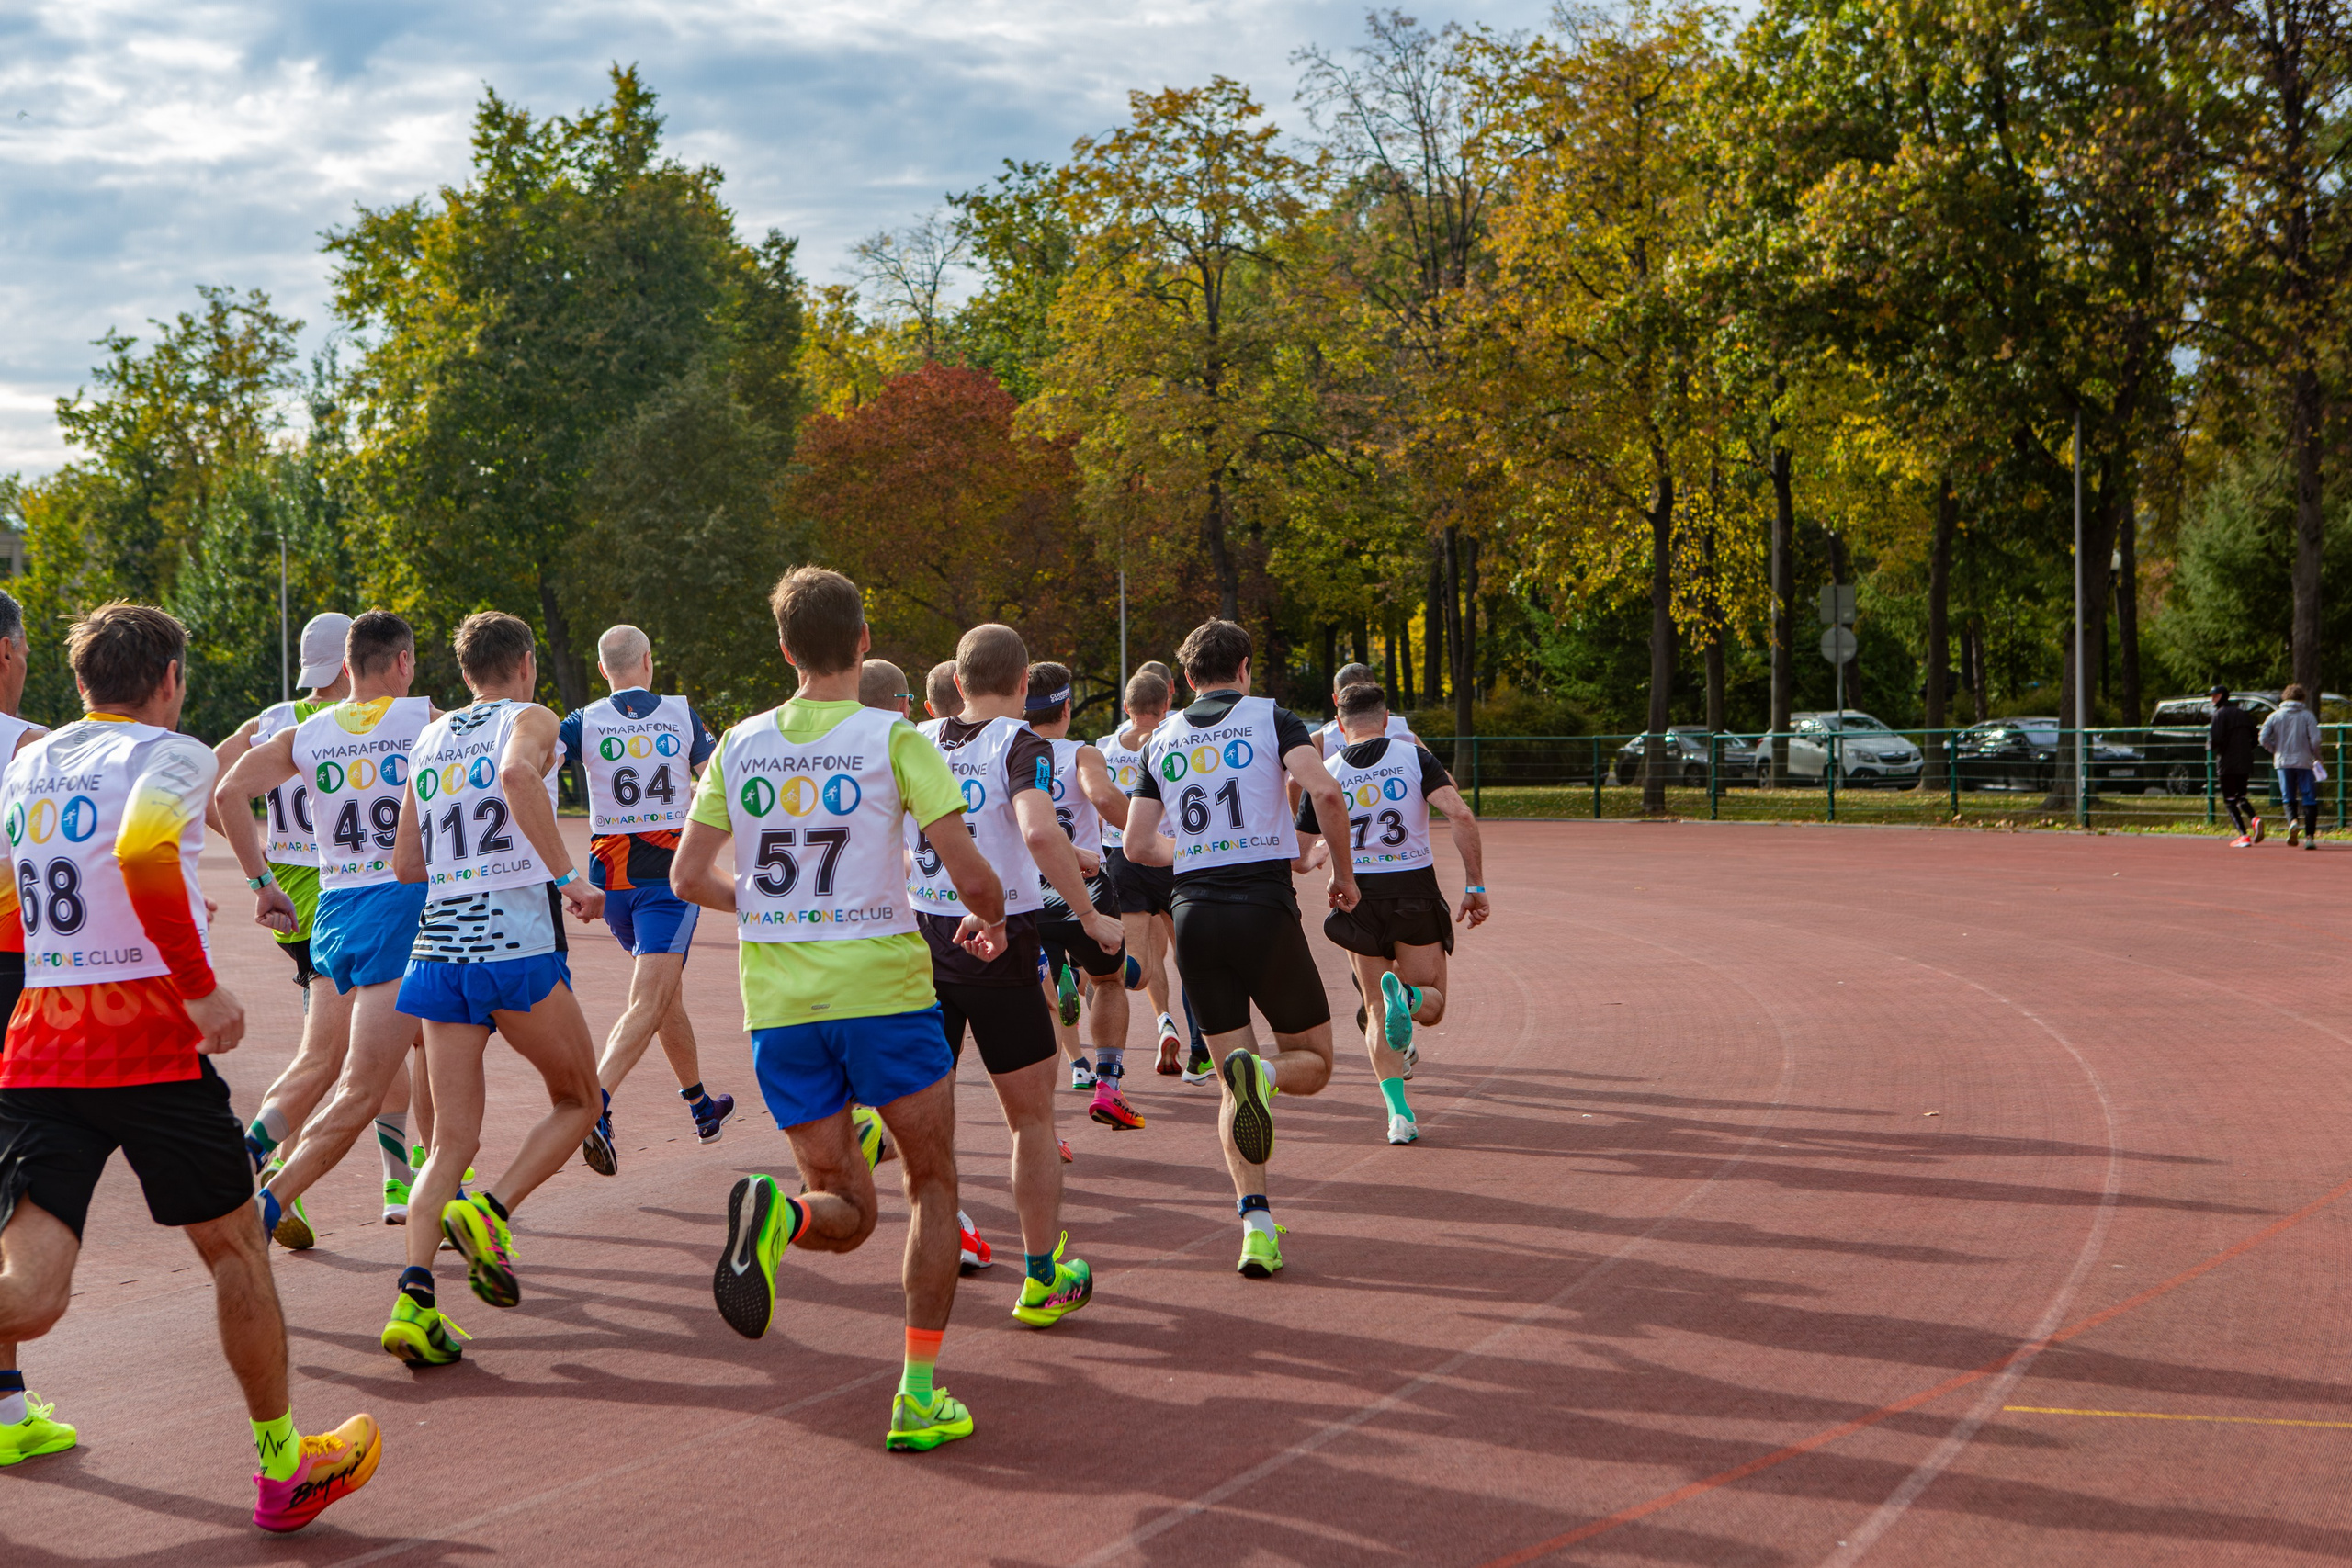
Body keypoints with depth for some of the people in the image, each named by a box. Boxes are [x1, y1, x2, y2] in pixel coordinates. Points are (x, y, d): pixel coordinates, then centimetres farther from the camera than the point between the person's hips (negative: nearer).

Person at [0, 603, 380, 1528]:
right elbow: (143, 850, -25)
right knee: (235, 1250, 15)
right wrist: (201, 987, -18)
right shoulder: (171, 754, -3)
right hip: (149, 1042, -5)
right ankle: (284, 1467, 26)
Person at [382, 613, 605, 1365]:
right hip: (518, 943, -5)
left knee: (453, 1139, 6)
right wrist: (566, 875, -22)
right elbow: (516, 775, -23)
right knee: (577, 1103, 15)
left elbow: (406, 865, 21)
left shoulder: (431, 738, 18)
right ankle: (490, 1211, -9)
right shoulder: (531, 720, 2)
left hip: (439, 943, 5)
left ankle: (414, 1296, -13)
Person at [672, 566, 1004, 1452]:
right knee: (932, 1186, 16)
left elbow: (688, 878, 10)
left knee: (846, 1209, 14)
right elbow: (967, 872, -12)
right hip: (883, 988, -3)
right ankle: (919, 1394, 5)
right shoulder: (893, 741, -6)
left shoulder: (739, 746, 6)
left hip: (779, 1007, 3)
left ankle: (776, 1214, -23)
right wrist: (990, 920, 10)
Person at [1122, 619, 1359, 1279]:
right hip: (1264, 909, -3)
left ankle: (1256, 1224, -8)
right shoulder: (1271, 718, 3)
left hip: (1193, 915, 3)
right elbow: (1324, 791, -14)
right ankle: (1263, 1074, -23)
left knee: (1232, 1089, 9)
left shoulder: (1161, 739, 13)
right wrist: (1343, 872, 0)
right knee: (1312, 1060, 13)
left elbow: (1138, 844, 14)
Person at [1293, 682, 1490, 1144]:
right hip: (1415, 889, -1)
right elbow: (1461, 815, -13)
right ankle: (1406, 997, -24)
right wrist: (1475, 886, -8)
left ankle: (1398, 1112, -6)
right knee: (1432, 1004, 13)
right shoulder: (1414, 756, 1)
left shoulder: (1326, 773, 5)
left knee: (1378, 1016, 12)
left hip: (1358, 896, 1)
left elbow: (1301, 858, 9)